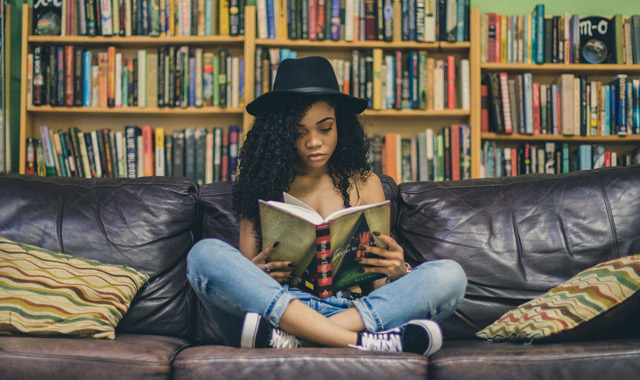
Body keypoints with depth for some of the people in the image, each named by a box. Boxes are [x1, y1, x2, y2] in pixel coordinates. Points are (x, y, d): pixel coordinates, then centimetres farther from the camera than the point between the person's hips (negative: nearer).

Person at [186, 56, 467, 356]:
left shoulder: (365, 184, 17)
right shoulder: (263, 184, 14)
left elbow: (379, 283, 13)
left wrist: (397, 271, -12)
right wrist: (255, 274, -15)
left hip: (355, 309, 1)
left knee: (448, 275, -23)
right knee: (205, 254, -27)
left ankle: (286, 337, -35)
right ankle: (359, 342, -35)